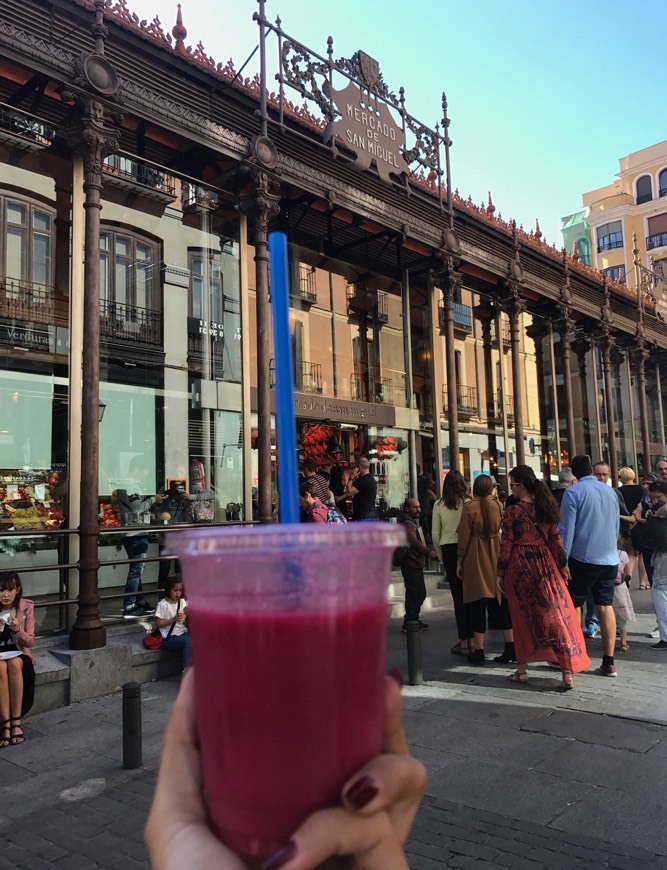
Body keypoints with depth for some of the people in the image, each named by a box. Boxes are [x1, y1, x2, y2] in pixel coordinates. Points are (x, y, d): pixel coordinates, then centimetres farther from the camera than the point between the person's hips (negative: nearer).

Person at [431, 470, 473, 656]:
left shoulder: (439, 505, 1)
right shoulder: (469, 503, -4)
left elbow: (435, 534, 4)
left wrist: (441, 555, 14)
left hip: (448, 549, 0)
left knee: (458, 595, 5)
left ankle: (463, 642, 9)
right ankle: (471, 640, 14)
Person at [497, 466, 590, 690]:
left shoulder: (512, 512, -9)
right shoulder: (546, 508, 4)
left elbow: (506, 545, -9)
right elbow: (556, 540, 4)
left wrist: (500, 573, -2)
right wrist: (562, 565, 12)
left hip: (519, 566, -3)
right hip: (545, 562, 3)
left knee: (523, 617, 8)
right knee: (556, 613, 4)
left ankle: (522, 670, 16)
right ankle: (567, 671, 0)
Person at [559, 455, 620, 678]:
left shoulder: (573, 492, -8)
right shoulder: (610, 491, 8)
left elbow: (566, 529, -12)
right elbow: (617, 526, 18)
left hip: (583, 558, -5)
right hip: (609, 558, 5)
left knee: (574, 606, 8)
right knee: (606, 606, 7)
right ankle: (609, 662, 6)